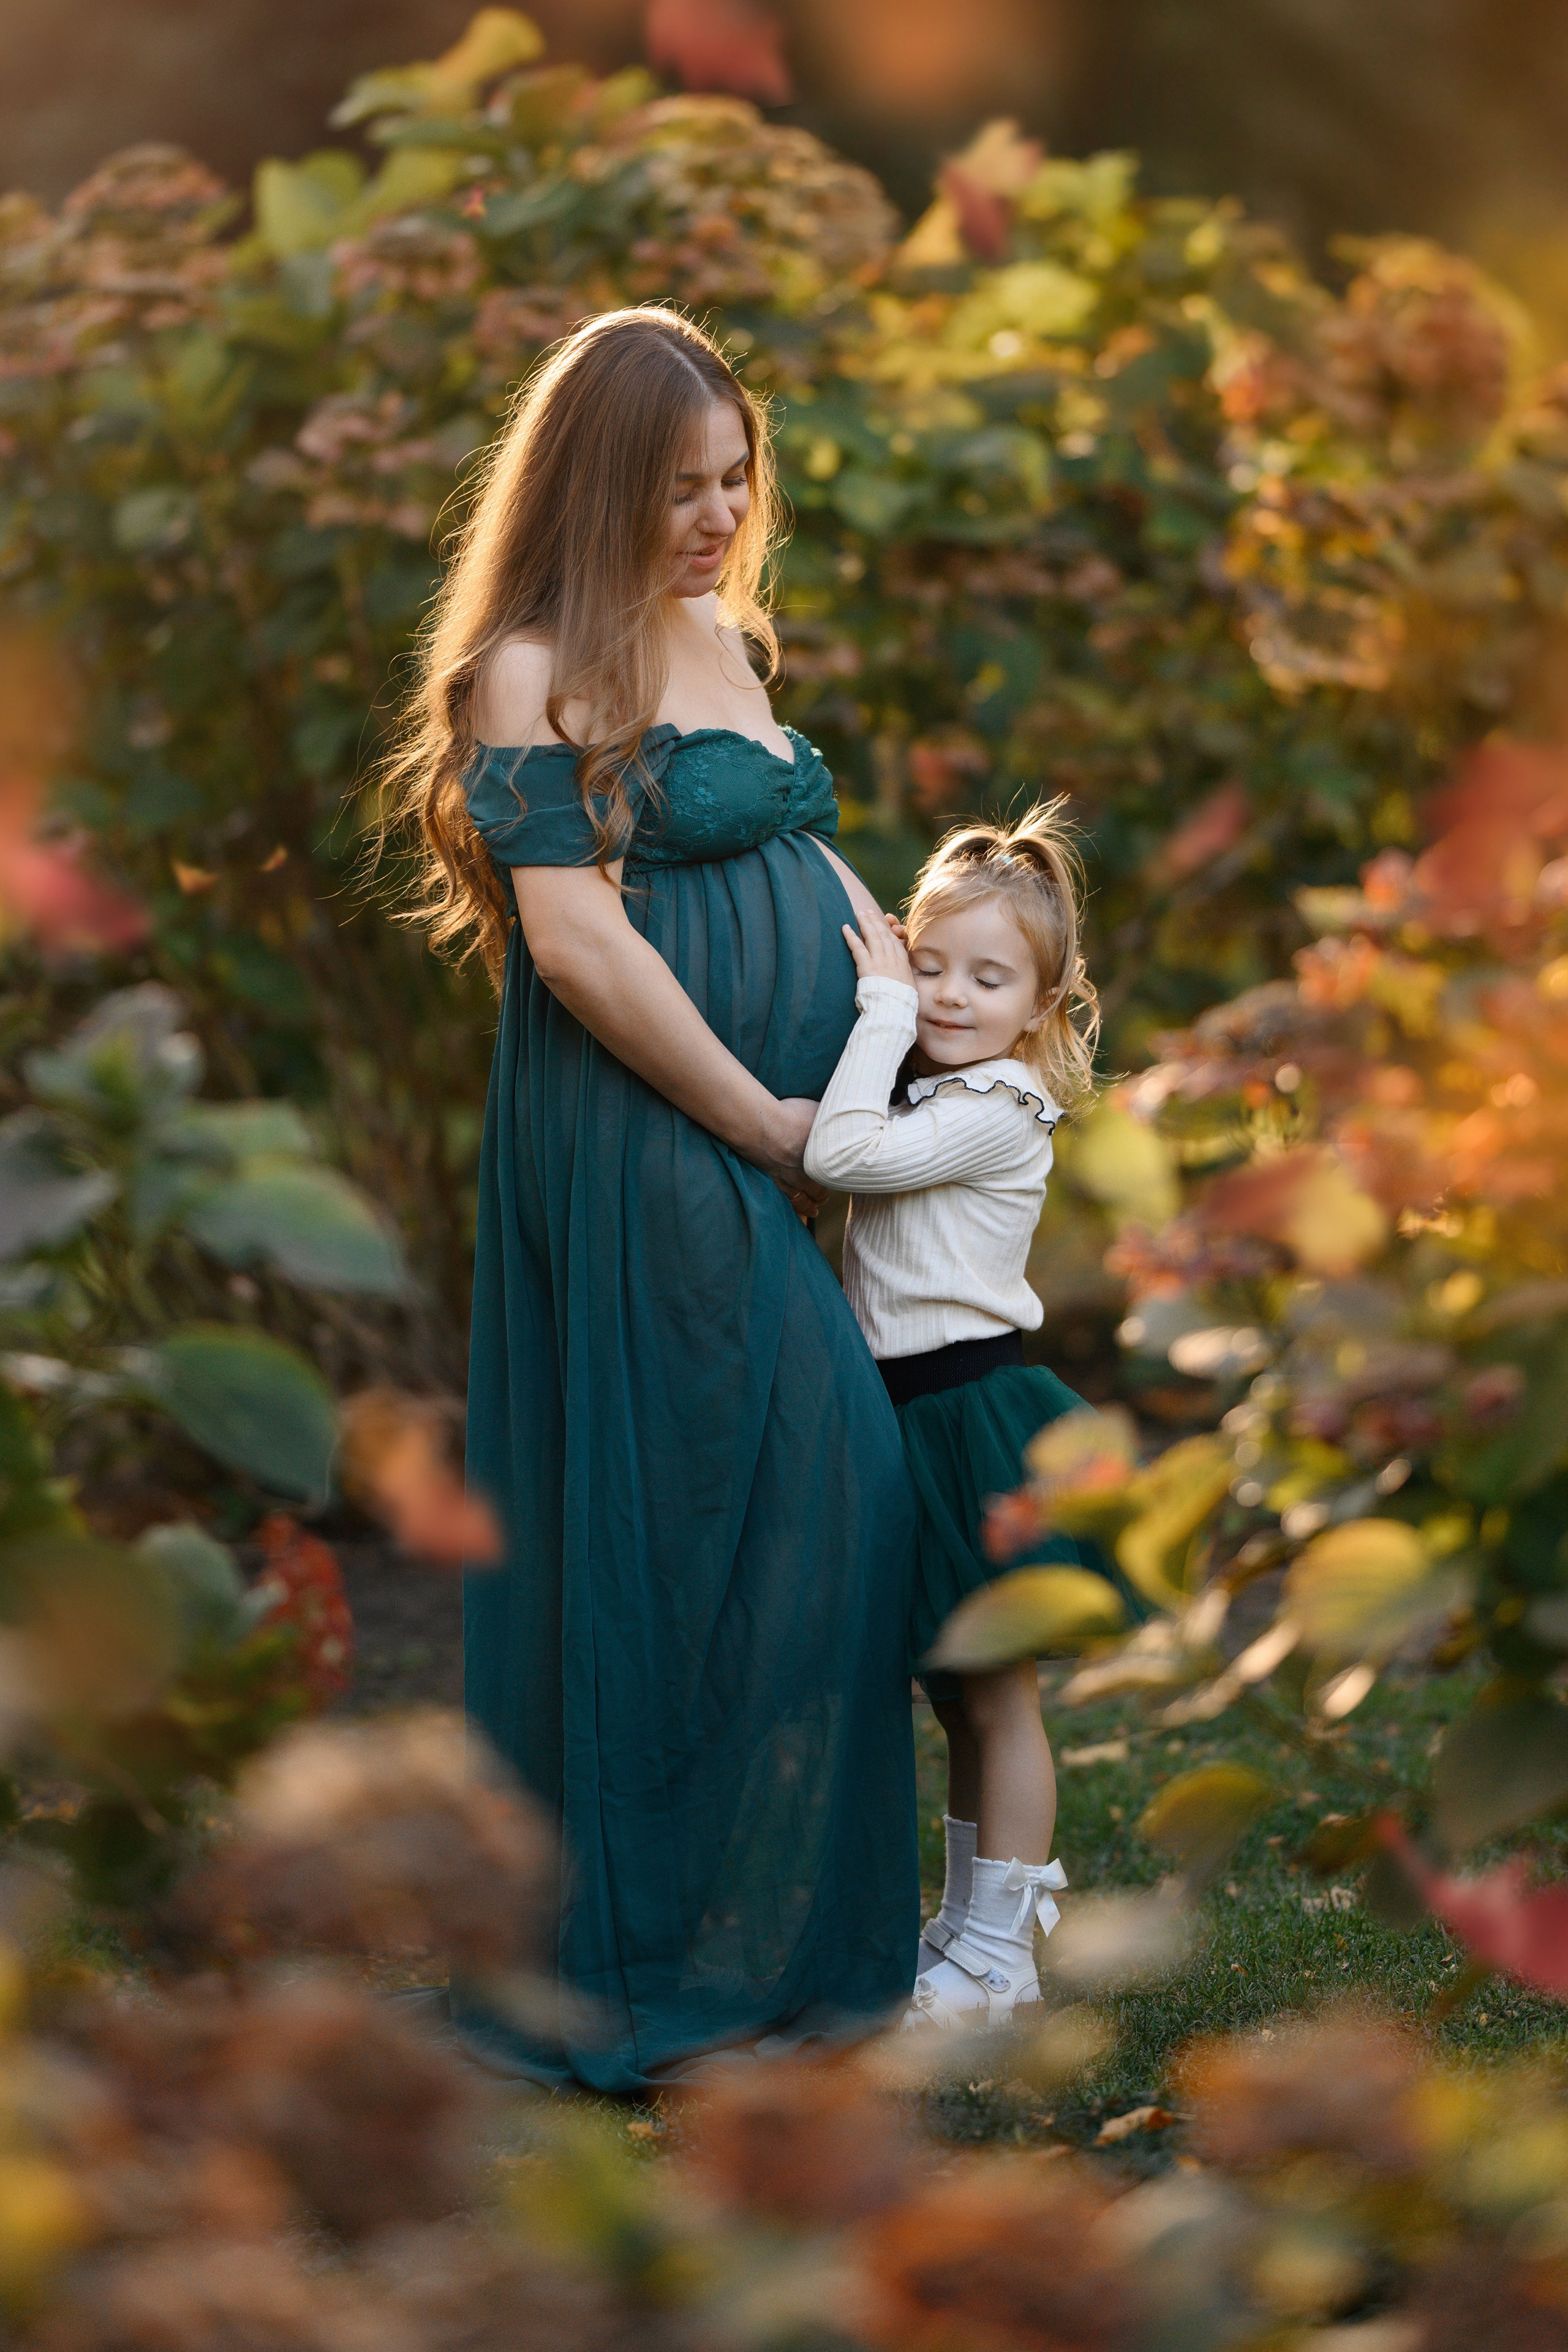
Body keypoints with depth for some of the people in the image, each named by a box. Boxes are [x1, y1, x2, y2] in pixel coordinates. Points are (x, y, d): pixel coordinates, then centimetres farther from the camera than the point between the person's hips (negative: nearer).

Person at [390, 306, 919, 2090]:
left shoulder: (719, 639, 17)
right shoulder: (535, 670, -10)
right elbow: (576, 941, -17)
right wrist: (761, 1122, -13)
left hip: (794, 1135, 8)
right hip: (649, 1155, -8)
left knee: (830, 1507, 7)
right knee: (705, 1520, -6)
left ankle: (799, 1934, 16)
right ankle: (679, 1963, 4)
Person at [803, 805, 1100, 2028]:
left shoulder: (995, 1115, -16)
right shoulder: (930, 1103, 14)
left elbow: (841, 1150, -25)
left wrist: (878, 1010, -19)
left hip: (976, 1412, -9)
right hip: (915, 1418, 9)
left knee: (998, 1695, -1)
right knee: (959, 1697, 16)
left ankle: (999, 1953, 5)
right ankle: (969, 1925, 26)